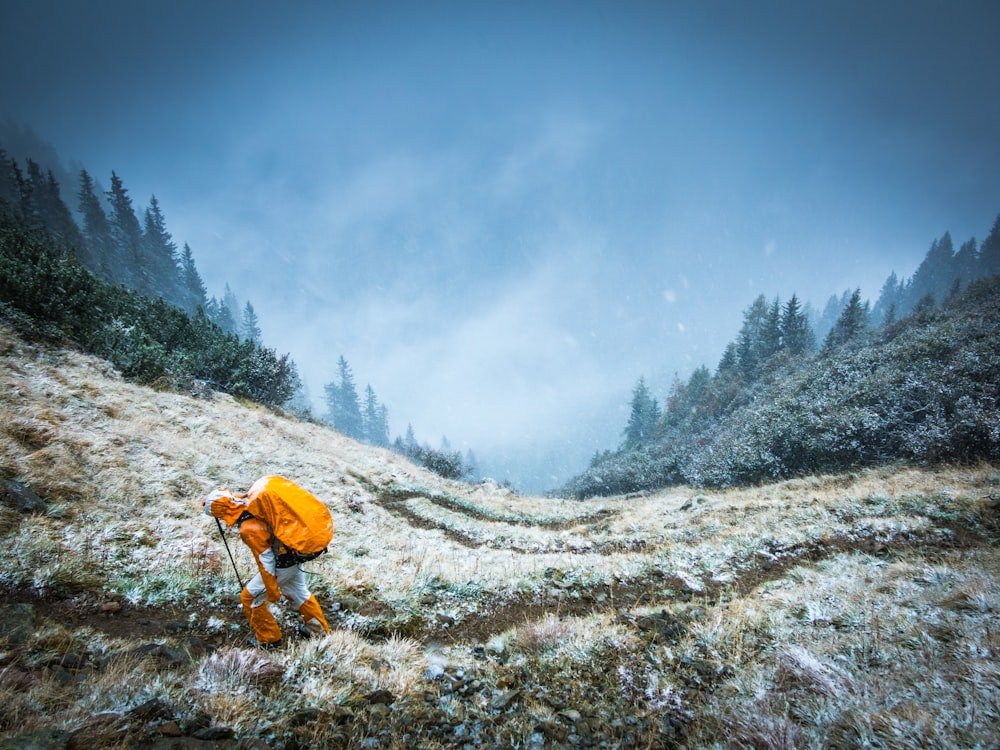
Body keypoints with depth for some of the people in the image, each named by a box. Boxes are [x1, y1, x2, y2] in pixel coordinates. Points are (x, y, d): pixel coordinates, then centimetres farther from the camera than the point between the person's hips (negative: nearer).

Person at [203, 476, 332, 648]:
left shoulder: (250, 528, -28)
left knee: (250, 598, 10)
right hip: (294, 552, 8)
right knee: (298, 592, 26)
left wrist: (272, 591, -12)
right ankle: (318, 629, 41)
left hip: (283, 563, -8)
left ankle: (269, 639, 24)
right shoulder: (251, 501, -10)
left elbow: (265, 561, -22)